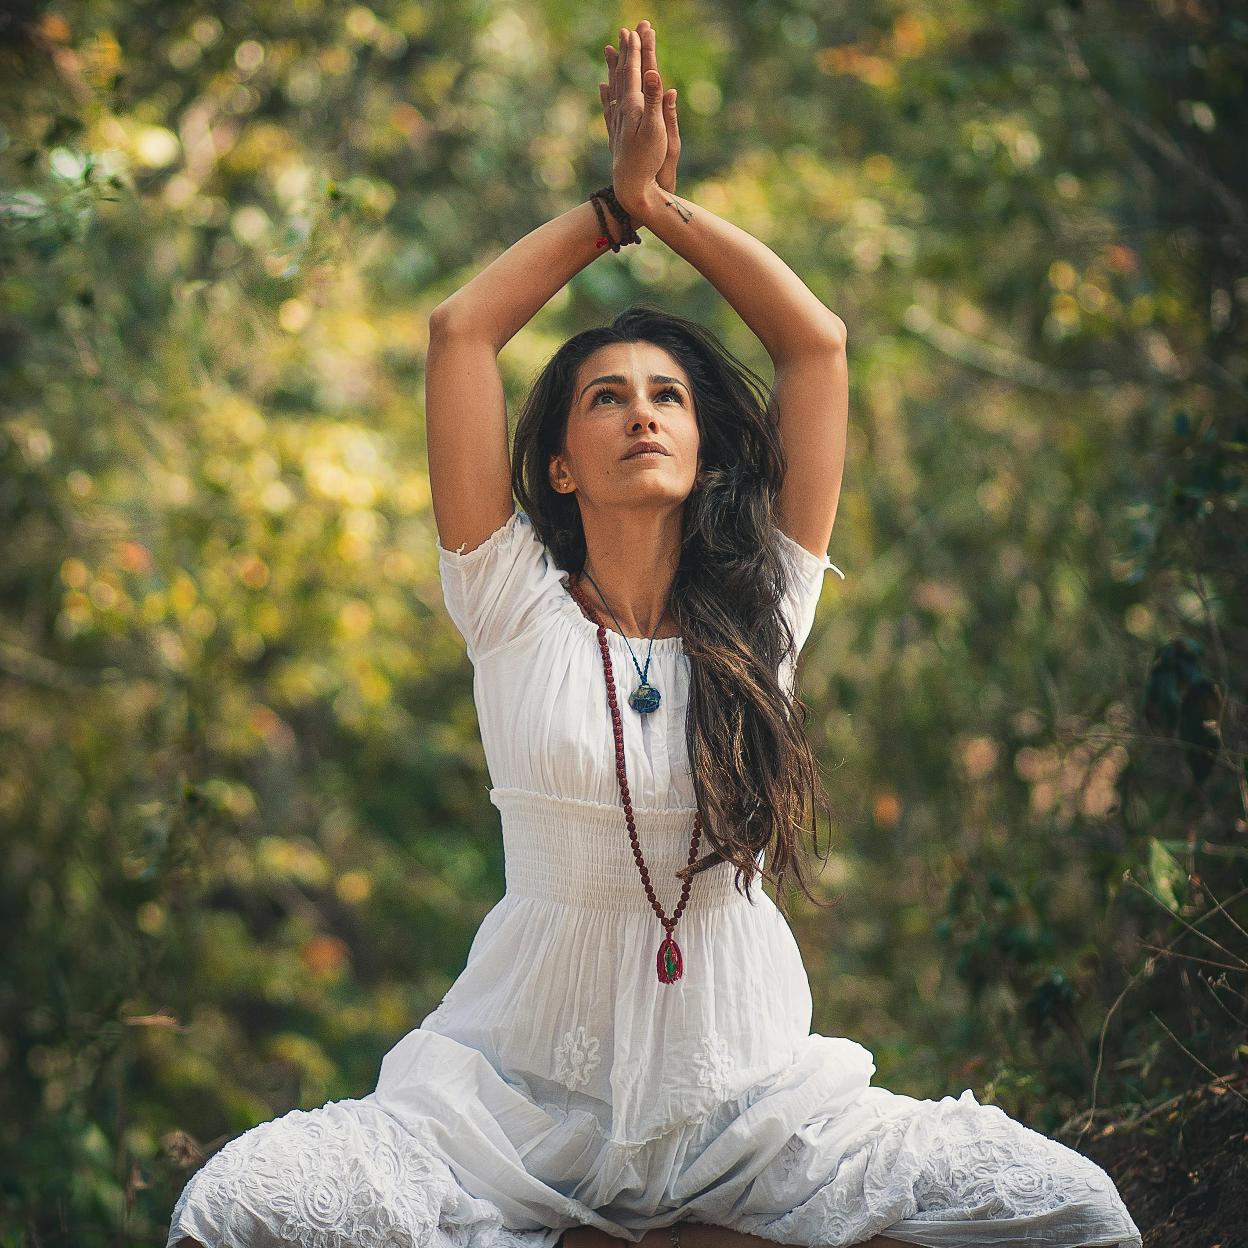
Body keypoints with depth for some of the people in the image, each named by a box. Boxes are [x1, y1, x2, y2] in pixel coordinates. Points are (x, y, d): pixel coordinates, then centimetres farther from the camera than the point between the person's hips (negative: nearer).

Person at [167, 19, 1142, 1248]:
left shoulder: (757, 615, 6)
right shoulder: (517, 607, 2)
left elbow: (816, 341, 6)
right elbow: (459, 330, -1)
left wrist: (667, 205, 9)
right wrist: (614, 203, 9)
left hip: (746, 1089, 2)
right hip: (519, 1089, -2)